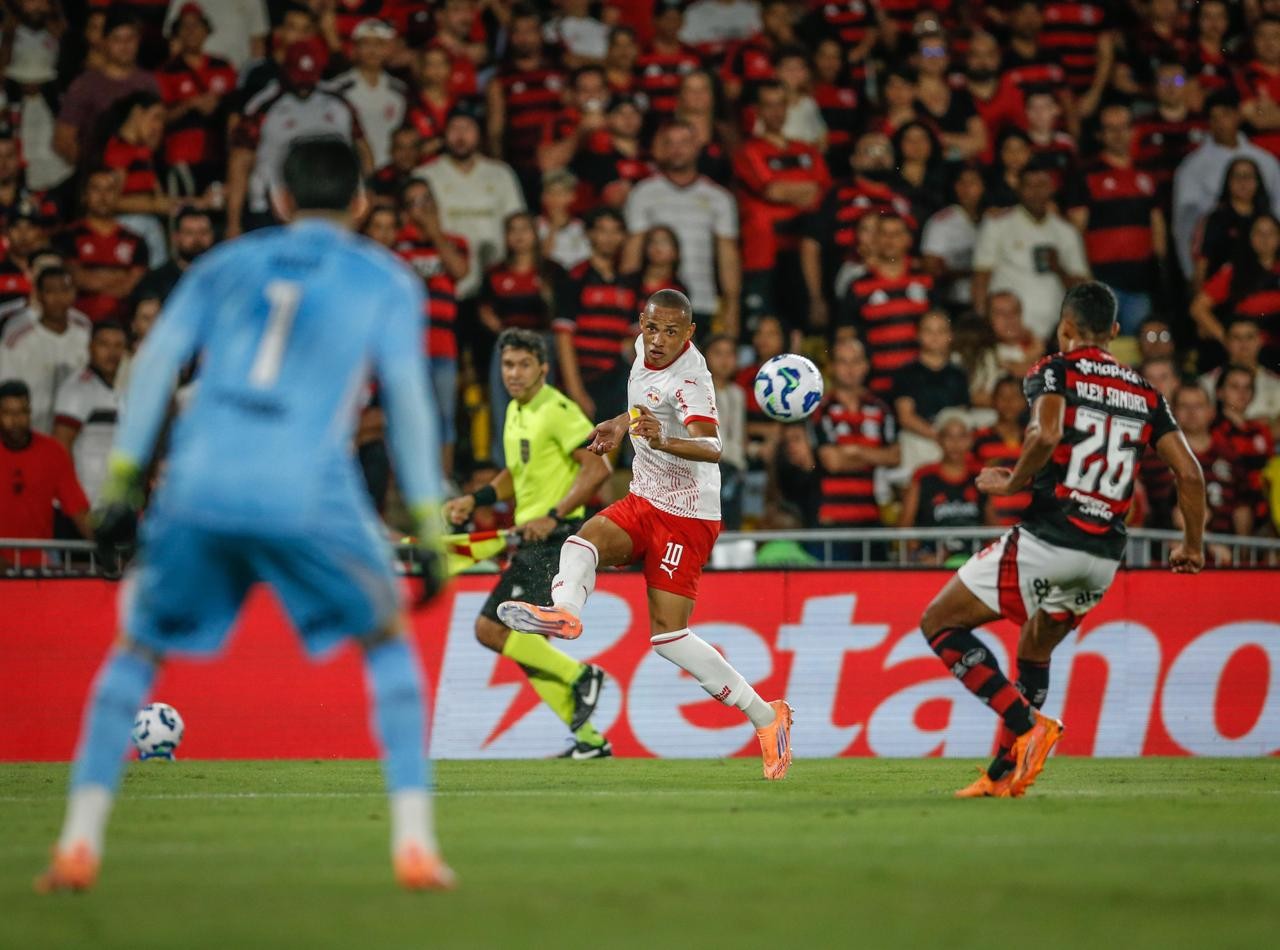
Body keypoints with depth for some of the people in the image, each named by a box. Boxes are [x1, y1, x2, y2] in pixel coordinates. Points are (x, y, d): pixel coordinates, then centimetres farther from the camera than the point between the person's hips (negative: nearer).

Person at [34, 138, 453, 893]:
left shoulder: (227, 265, 21)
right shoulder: (386, 281, 15)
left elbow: (157, 360, 9)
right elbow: (408, 395, 4)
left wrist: (122, 478, 7)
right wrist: (429, 525, 5)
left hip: (197, 487, 2)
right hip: (309, 493, -1)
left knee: (138, 648, 20)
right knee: (388, 639, 20)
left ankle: (80, 840, 7)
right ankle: (414, 843, 8)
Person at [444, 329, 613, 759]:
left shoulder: (557, 410, -12)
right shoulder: (515, 411, 15)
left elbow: (597, 468, -19)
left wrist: (552, 517, -24)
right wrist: (473, 501, 16)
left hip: (555, 538, -9)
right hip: (530, 539, 9)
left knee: (491, 629, -15)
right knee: (525, 643, 8)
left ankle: (580, 674, -4)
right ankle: (588, 738, 11)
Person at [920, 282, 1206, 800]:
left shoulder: (1054, 371, -1)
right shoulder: (1145, 393, 13)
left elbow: (1047, 433, -22)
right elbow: (1189, 473, 9)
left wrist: (1012, 482, -6)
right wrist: (1192, 545, 21)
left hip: (1047, 538, -6)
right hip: (1104, 557, 6)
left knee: (940, 623, 6)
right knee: (1034, 652, 26)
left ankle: (1028, 725, -10)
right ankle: (1002, 775, 21)